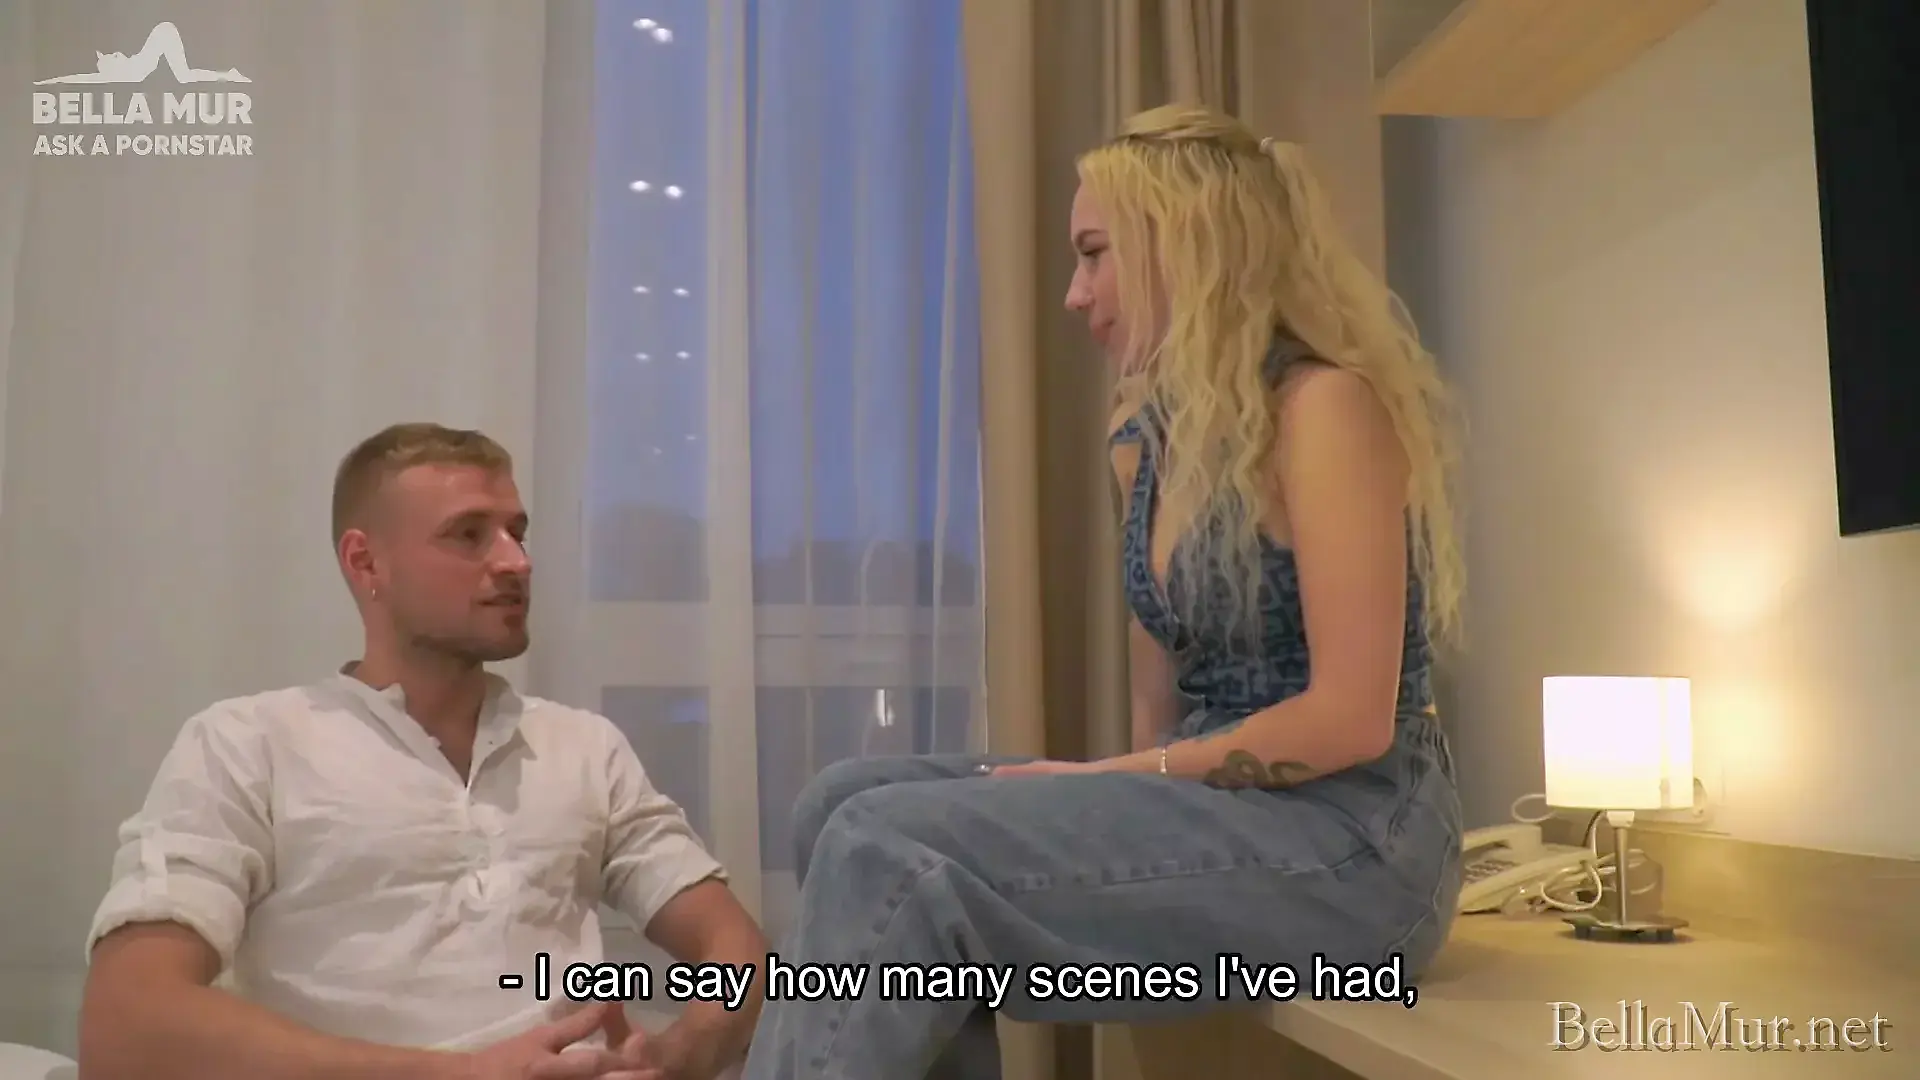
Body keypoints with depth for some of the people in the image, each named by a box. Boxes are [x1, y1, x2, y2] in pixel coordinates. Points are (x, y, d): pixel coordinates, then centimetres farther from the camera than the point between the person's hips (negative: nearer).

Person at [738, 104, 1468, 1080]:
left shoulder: (1325, 403, -11)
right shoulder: (1147, 438, 13)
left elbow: (1349, 720, -17)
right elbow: (1164, 706, 13)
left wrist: (1106, 779, -12)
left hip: (1352, 834, -8)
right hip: (1212, 809, 8)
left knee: (897, 855, -24)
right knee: (848, 805, -8)